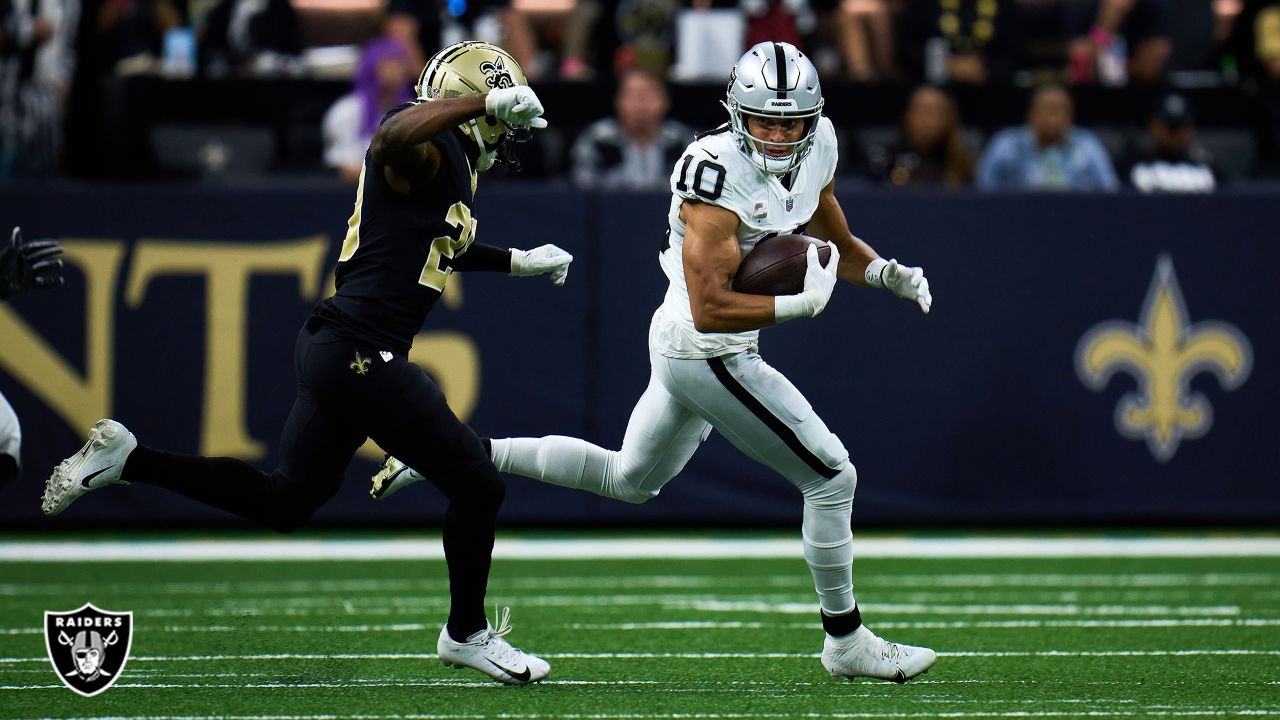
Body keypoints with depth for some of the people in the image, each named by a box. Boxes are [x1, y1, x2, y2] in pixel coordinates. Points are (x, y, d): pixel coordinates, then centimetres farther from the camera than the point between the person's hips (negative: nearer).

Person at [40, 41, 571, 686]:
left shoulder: (452, 165, 17)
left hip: (331, 348, 11)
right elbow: (393, 136, -39)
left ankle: (126, 459, 19)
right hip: (359, 353, -11)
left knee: (285, 503, 20)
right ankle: (467, 635, 16)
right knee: (476, 486, -2)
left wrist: (516, 262, 38)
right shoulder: (428, 150, -13)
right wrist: (486, 100, -34)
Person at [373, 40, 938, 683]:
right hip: (709, 353, -10)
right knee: (832, 478, -3)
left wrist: (889, 273, -1)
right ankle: (846, 642, 10)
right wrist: (799, 304, -27)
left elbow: (838, 245, 17)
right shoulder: (719, 177, -25)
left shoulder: (814, 154, 1)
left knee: (627, 480, 25)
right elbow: (710, 309, -27)